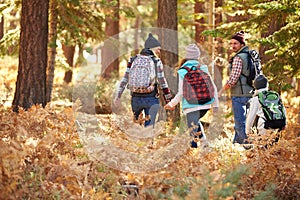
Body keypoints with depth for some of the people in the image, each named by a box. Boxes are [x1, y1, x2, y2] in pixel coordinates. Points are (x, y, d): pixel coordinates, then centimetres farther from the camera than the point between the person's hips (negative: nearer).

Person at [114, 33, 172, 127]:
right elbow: (162, 82, -5)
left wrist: (118, 95, 10)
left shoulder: (133, 60, 3)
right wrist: (168, 99, 3)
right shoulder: (157, 62, -5)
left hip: (136, 98, 3)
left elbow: (125, 79, 4)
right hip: (151, 98, -3)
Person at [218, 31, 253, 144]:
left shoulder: (238, 58, -13)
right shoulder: (250, 56, 13)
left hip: (239, 94, -9)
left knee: (240, 123, -6)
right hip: (249, 93, 9)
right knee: (240, 122, 16)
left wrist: (221, 91, -9)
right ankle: (236, 143, 22)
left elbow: (233, 78, -17)